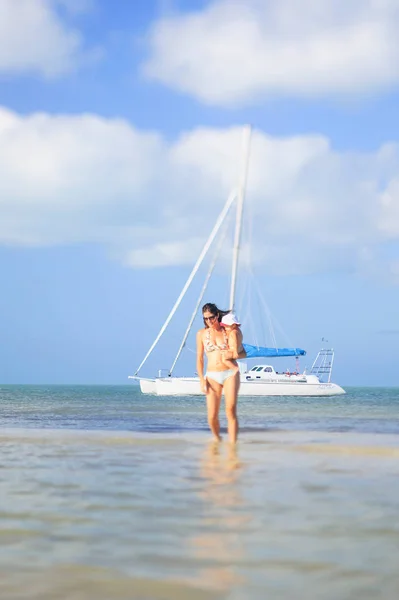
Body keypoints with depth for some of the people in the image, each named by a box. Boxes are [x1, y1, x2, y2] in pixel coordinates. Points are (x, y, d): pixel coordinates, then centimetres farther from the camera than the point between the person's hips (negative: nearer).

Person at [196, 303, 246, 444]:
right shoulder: (201, 334, 7)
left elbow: (243, 353, 8)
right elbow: (199, 358, 8)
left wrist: (234, 355, -12)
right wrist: (202, 380, 1)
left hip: (230, 373, -1)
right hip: (212, 376, 1)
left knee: (231, 410, -17)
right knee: (212, 417, -4)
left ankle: (232, 444, -17)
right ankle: (217, 439, 23)